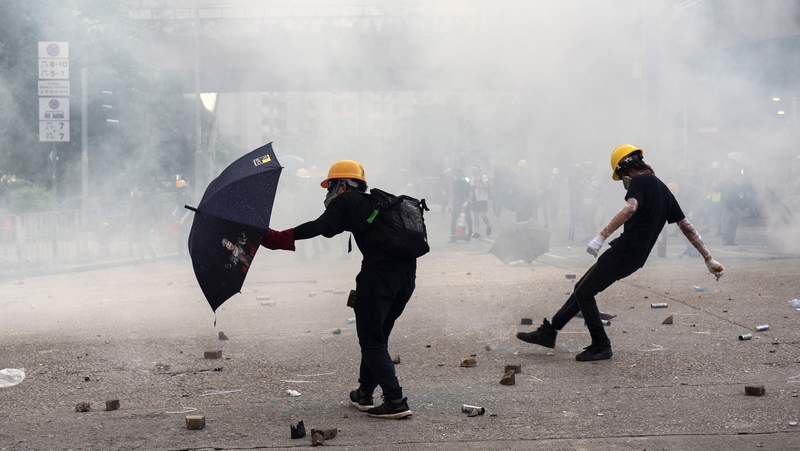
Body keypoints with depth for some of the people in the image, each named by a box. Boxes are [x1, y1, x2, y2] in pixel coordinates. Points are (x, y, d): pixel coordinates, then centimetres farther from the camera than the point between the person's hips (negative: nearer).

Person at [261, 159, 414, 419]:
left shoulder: (346, 202, 6)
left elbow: (320, 228, -9)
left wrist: (275, 238, -11)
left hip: (379, 272, -8)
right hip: (407, 274, 8)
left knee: (371, 339, -1)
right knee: (377, 336, 20)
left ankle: (395, 402, -8)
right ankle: (364, 394, 29)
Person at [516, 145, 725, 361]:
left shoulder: (640, 181, -7)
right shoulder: (663, 190, 19)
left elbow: (630, 208, -28)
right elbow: (687, 227, 18)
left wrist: (602, 236, -34)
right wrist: (709, 259, 20)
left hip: (625, 251, -10)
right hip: (635, 258, 10)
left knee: (584, 293, -3)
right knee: (583, 288, 15)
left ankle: (601, 346, 2)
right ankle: (549, 331, 21)